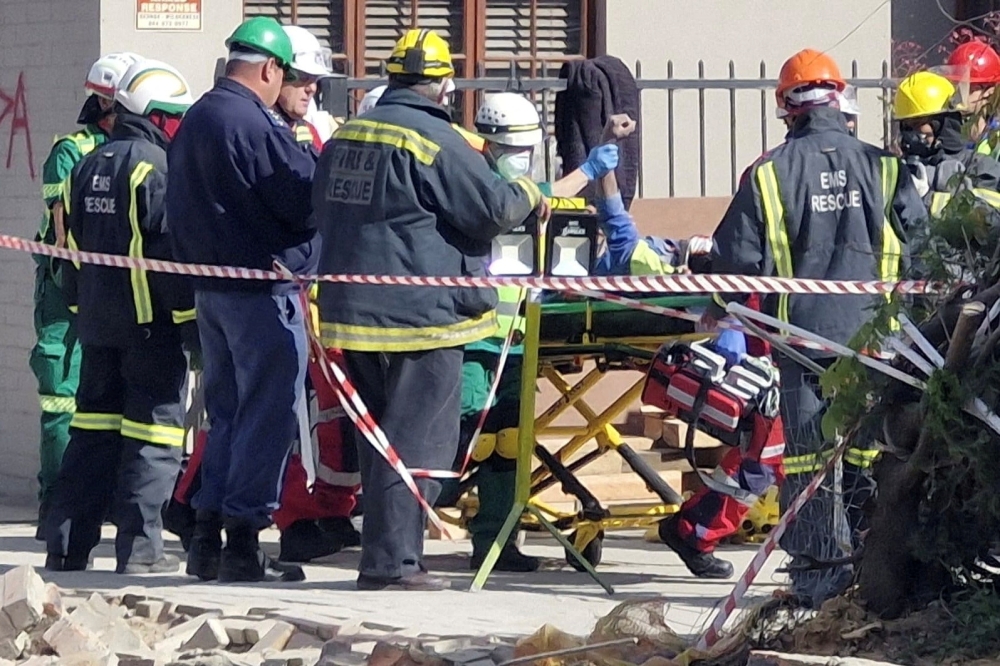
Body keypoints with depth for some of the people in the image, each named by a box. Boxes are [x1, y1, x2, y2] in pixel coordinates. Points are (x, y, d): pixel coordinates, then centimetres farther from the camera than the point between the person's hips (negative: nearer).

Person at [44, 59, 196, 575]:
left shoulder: (88, 168, 13)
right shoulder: (155, 167, -13)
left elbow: (72, 247, 18)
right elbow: (173, 250, -17)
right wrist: (192, 319, -14)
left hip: (96, 318, 8)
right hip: (150, 319, -8)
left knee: (94, 426, 13)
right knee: (154, 431, -3)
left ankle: (67, 543, 12)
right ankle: (138, 547, -5)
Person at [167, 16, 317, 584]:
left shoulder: (196, 121, 12)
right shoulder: (254, 126, -18)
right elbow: (306, 197, -18)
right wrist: (329, 165, 0)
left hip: (210, 288, 9)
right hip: (262, 292, -9)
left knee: (227, 411, 16)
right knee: (268, 415, -4)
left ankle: (208, 536, 15)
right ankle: (243, 540, -5)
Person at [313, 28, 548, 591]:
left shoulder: (346, 137, 11)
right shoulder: (433, 139, -14)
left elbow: (325, 212, 23)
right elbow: (492, 208, -14)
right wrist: (528, 194, 6)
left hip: (354, 309, 8)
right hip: (418, 312, -8)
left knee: (382, 438, 16)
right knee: (418, 440, -4)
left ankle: (391, 552, 21)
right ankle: (390, 562, -7)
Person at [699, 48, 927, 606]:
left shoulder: (770, 173, -3)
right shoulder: (883, 168, 0)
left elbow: (738, 253, 0)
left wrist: (719, 309, 19)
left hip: (803, 329, -1)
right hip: (873, 330, 1)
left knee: (808, 454, 3)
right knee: (869, 454, 7)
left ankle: (818, 567, 1)